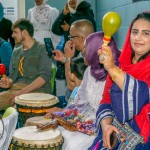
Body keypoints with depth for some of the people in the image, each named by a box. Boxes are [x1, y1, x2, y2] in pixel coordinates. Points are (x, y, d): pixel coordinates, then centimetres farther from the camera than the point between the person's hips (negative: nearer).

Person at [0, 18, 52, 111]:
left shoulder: (42, 49, 0)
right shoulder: (16, 52, 20)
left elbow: (45, 76, -10)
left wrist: (23, 92, -17)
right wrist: (9, 83, -2)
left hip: (37, 90, -6)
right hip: (16, 88, 6)